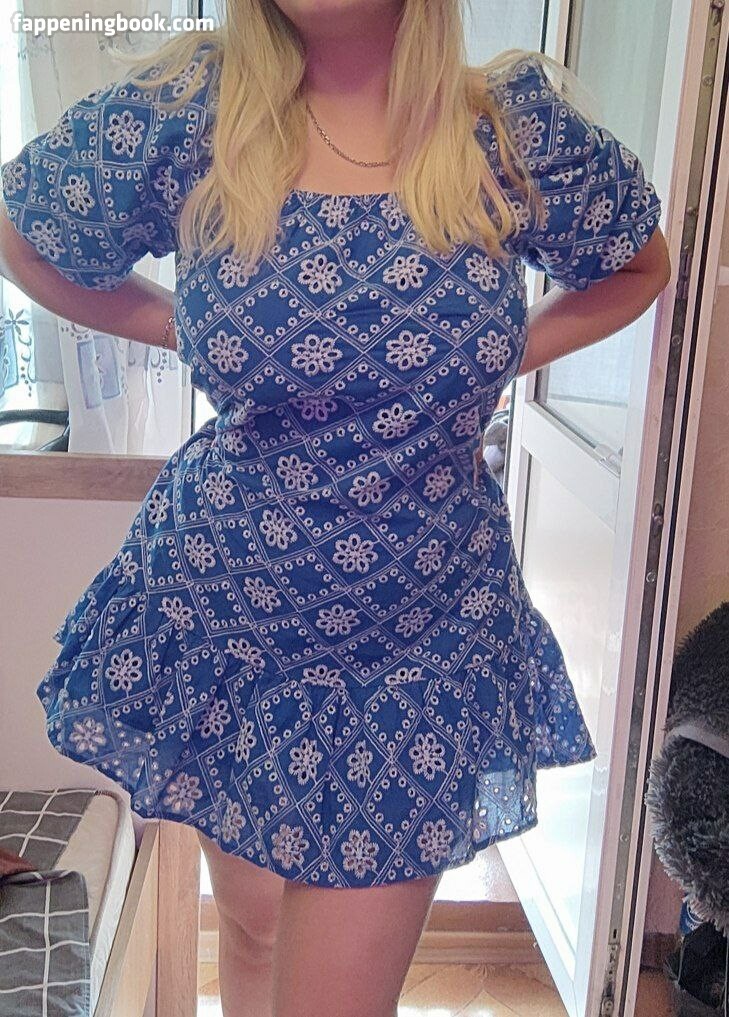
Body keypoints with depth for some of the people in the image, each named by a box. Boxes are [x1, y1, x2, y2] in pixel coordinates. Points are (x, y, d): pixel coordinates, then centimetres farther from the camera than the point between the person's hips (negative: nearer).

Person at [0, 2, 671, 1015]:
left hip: (423, 635, 0)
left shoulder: (519, 128, -8)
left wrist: (498, 358, -2)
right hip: (220, 611, 1)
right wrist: (185, 329, 0)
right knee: (253, 921, 21)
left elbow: (640, 262, 11)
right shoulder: (183, 111, -8)